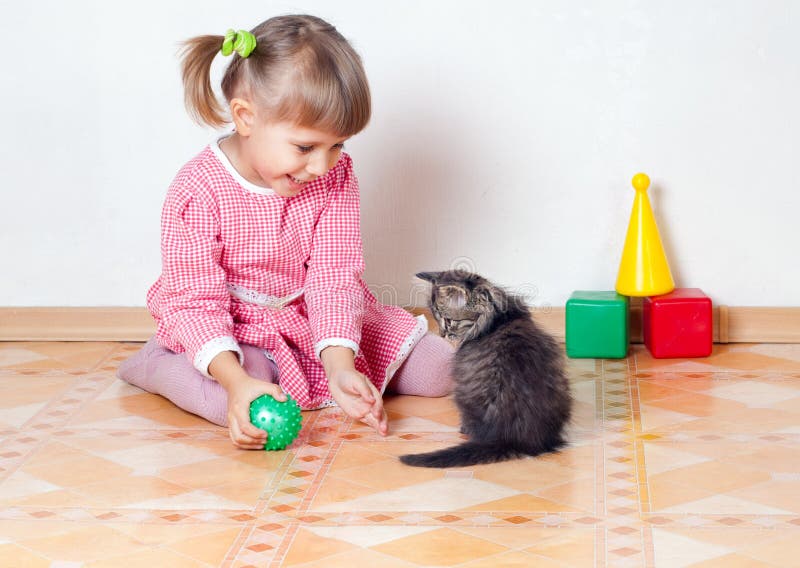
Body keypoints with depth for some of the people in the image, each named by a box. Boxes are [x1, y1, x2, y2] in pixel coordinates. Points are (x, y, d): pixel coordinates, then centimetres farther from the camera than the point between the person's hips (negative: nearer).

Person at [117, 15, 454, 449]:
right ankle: (158, 365, -5)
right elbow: (196, 300, -24)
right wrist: (236, 379, -41)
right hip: (232, 330, -4)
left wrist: (339, 367, -32)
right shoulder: (197, 192, -24)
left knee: (437, 370, -3)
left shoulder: (336, 176, -11)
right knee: (249, 409, -36)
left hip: (315, 322, 5)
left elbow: (334, 277, -15)